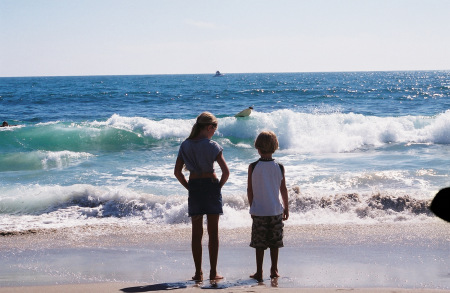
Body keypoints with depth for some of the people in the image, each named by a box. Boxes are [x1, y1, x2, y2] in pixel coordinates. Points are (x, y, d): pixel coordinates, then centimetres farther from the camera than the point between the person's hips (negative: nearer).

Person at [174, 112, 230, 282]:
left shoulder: (185, 145, 2)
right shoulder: (212, 145, -9)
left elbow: (177, 172, 1)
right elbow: (225, 171, -14)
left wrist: (189, 187, 9)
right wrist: (219, 186, 1)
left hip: (194, 187, 3)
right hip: (211, 186, -3)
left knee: (196, 232, 9)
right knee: (213, 232, 6)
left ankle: (198, 273, 9)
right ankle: (213, 272, 7)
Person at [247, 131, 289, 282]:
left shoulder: (253, 167, -9)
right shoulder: (279, 167, -4)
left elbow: (250, 190, -4)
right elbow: (283, 189, 3)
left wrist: (252, 207, 9)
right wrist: (286, 207, 14)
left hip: (258, 211, -2)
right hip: (276, 210, 2)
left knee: (259, 243, 4)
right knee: (274, 242, 12)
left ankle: (259, 272, 7)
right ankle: (274, 270, 18)